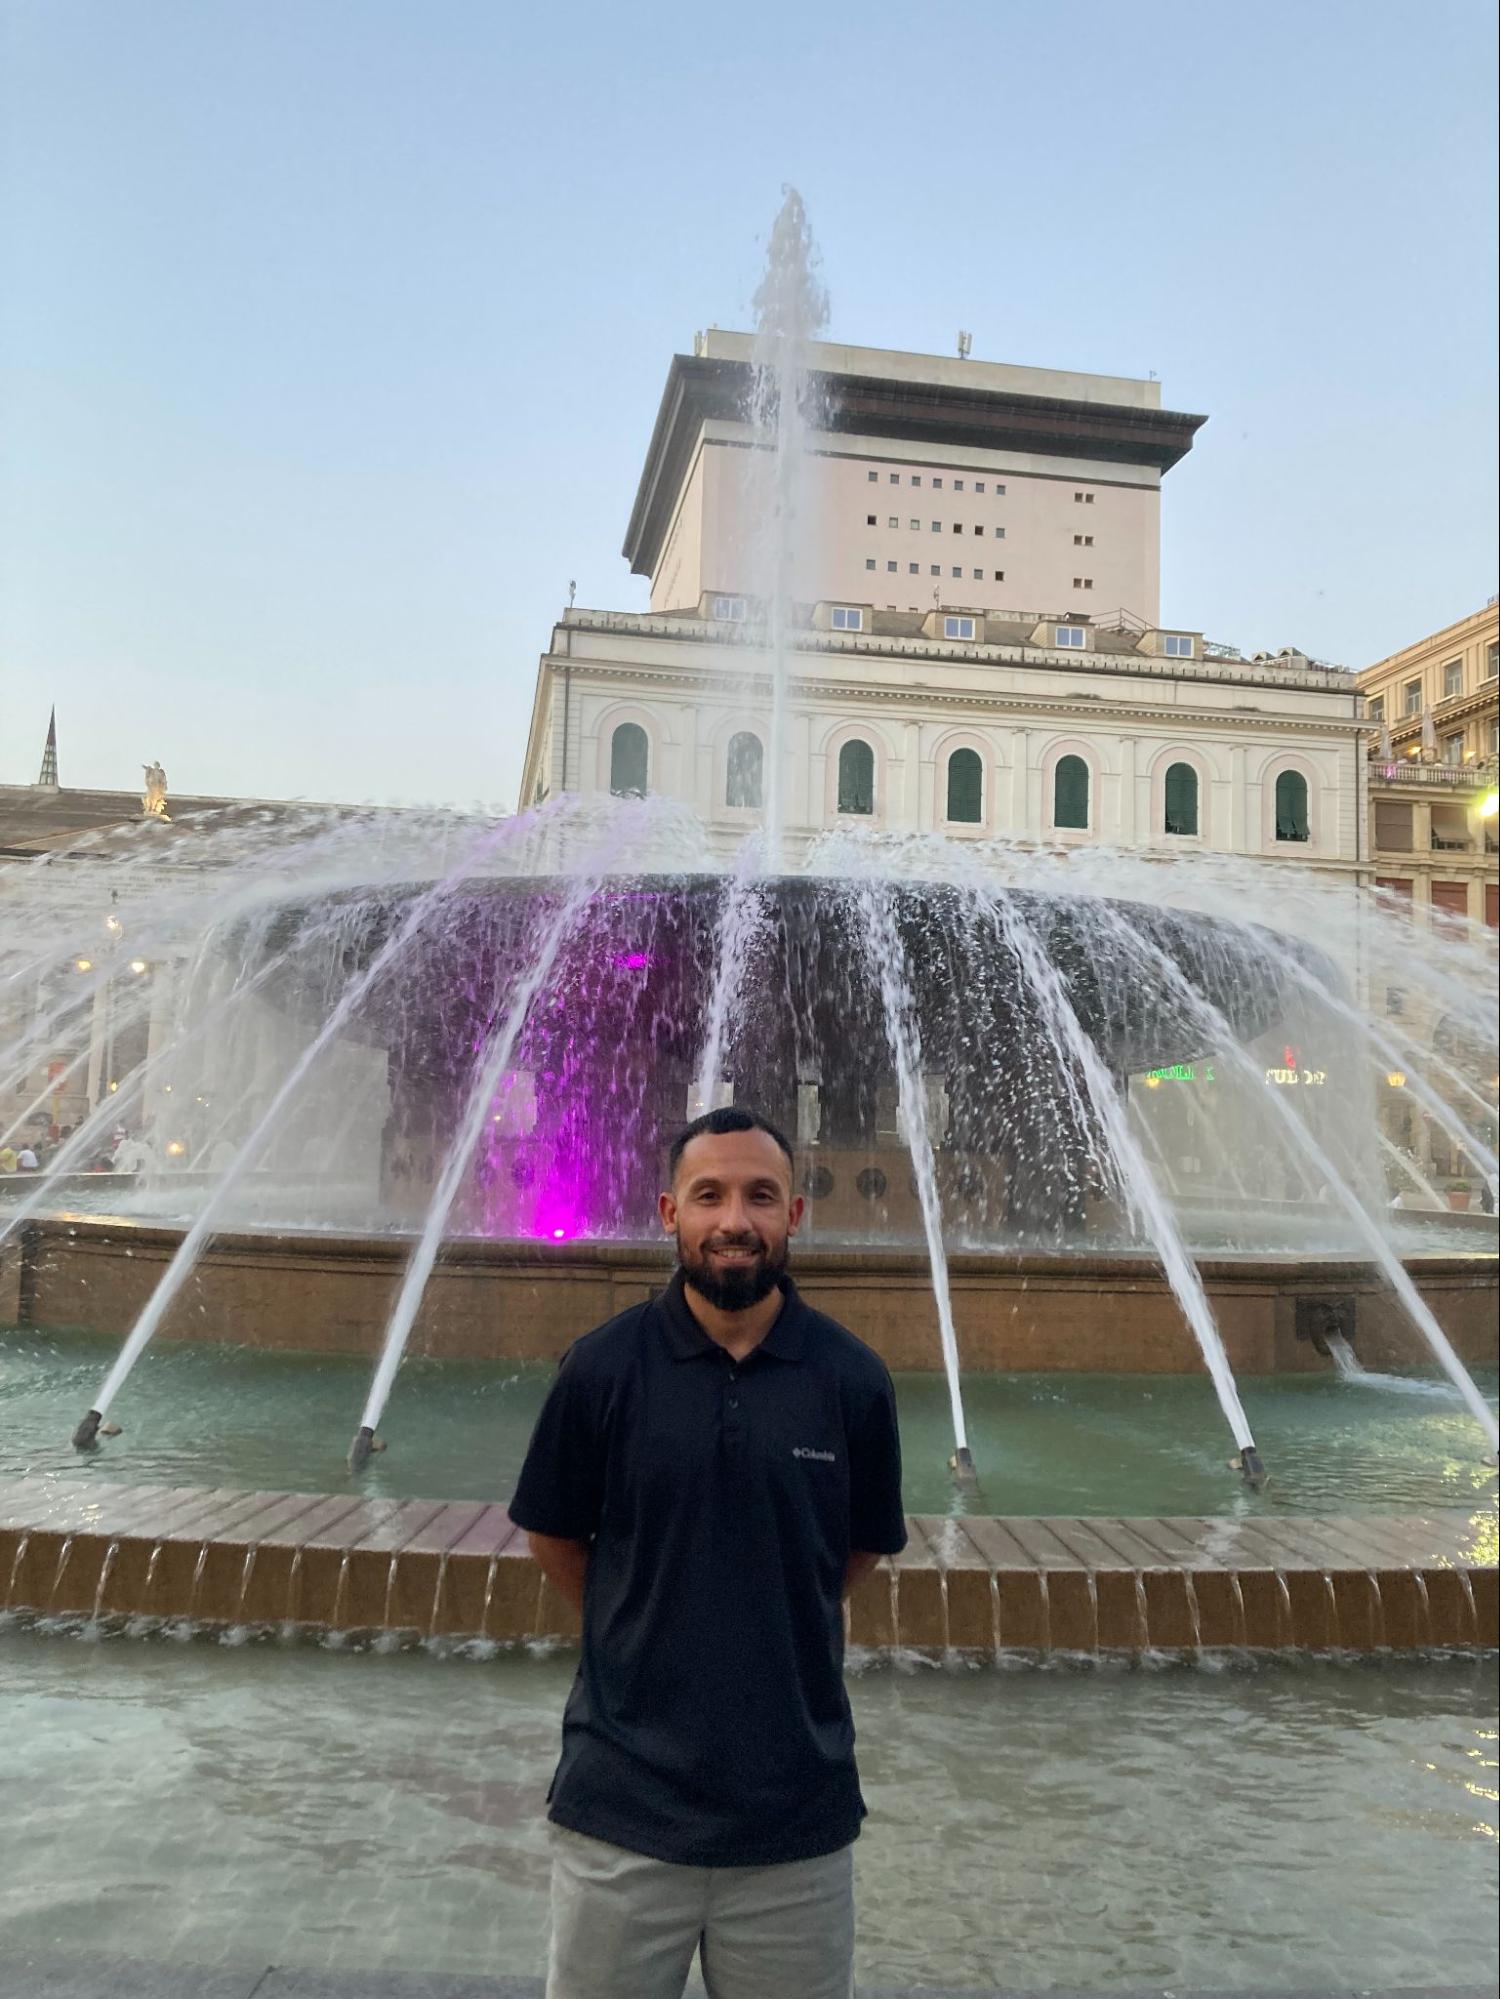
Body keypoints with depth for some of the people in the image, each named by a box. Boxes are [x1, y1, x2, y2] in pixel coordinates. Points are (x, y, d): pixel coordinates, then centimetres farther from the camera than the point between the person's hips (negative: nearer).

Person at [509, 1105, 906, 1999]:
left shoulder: (853, 1378, -7)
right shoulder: (603, 1367, -9)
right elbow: (554, 1536, 4)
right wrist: (638, 1634, 7)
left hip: (801, 1816, 1)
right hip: (622, 1808, 0)